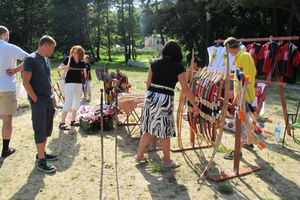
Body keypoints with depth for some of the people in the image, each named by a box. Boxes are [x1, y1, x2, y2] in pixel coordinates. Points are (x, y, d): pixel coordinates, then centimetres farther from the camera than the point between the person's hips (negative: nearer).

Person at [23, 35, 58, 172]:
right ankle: (41, 160, 6)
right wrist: (36, 99, -16)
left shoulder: (47, 60, 15)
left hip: (49, 101, 8)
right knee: (40, 130, -3)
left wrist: (53, 98, 16)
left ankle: (42, 153, 28)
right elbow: (26, 82, -13)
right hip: (39, 102, -8)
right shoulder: (31, 59, -10)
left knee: (47, 130, 14)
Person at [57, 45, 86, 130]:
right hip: (69, 82, -5)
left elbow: (84, 75, 12)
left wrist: (84, 72, -11)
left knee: (77, 103, 10)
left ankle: (73, 121, 23)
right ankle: (62, 123, -5)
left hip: (79, 83, 6)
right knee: (68, 103, -12)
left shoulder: (82, 62, 6)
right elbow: (58, 68, -4)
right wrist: (64, 67, -24)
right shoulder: (68, 59, -5)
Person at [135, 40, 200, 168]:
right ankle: (167, 161, 24)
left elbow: (148, 83, 11)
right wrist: (195, 106, 0)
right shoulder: (178, 67, -4)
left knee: (148, 129, 17)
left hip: (150, 97, 5)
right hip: (165, 100, -4)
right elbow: (186, 89, -7)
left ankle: (139, 156, 29)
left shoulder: (155, 63, 7)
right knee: (165, 132, 8)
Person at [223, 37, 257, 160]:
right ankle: (249, 143, 39)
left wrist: (237, 97, -25)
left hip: (244, 96, -11)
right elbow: (254, 72, 21)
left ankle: (238, 151, 3)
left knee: (241, 123, -5)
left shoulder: (243, 56, -18)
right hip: (249, 94, 11)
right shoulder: (246, 55, 12)